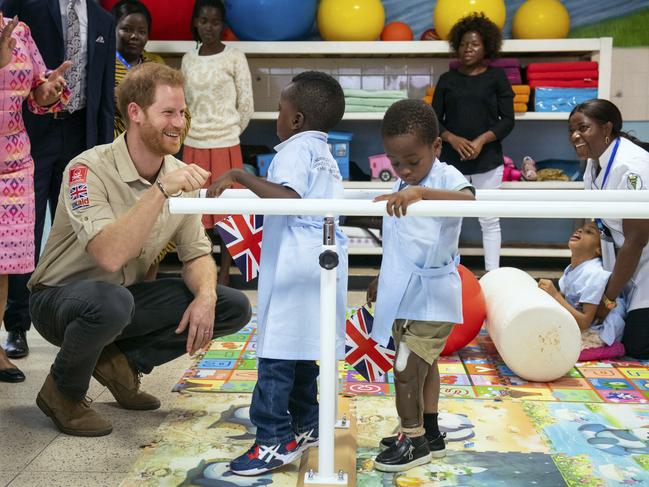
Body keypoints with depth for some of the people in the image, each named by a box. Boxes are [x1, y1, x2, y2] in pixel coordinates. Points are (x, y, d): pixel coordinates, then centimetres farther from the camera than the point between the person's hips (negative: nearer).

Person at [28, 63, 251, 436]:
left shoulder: (178, 175, -4)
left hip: (129, 296, 6)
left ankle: (122, 362, 1)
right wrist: (160, 191, -40)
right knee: (111, 301, -42)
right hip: (61, 297, -6)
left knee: (234, 307, -8)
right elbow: (110, 255, -38)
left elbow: (197, 254, 1)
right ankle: (63, 392, -10)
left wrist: (206, 296, -20)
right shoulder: (89, 170, -24)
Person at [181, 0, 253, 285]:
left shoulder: (234, 57, -5)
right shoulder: (188, 60, 6)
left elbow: (246, 106, -2)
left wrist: (228, 133, 5)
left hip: (225, 146, -3)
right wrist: (195, 133, 10)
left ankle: (224, 275, 14)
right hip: (193, 146, 3)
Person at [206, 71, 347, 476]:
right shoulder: (327, 156, 21)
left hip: (294, 267, -10)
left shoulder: (297, 149, -8)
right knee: (301, 348, 18)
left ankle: (276, 441, -5)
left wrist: (239, 176, -24)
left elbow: (288, 196, -26)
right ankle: (305, 426, 26)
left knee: (278, 351, -7)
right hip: (322, 262, 10)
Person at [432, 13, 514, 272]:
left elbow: (507, 120, 0)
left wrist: (482, 140, -15)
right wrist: (453, 139, -14)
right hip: (451, 159, 1)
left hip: (487, 160, -1)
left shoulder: (496, 77, 3)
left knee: (489, 221, 3)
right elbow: (435, 121, 5)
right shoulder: (447, 80, 7)